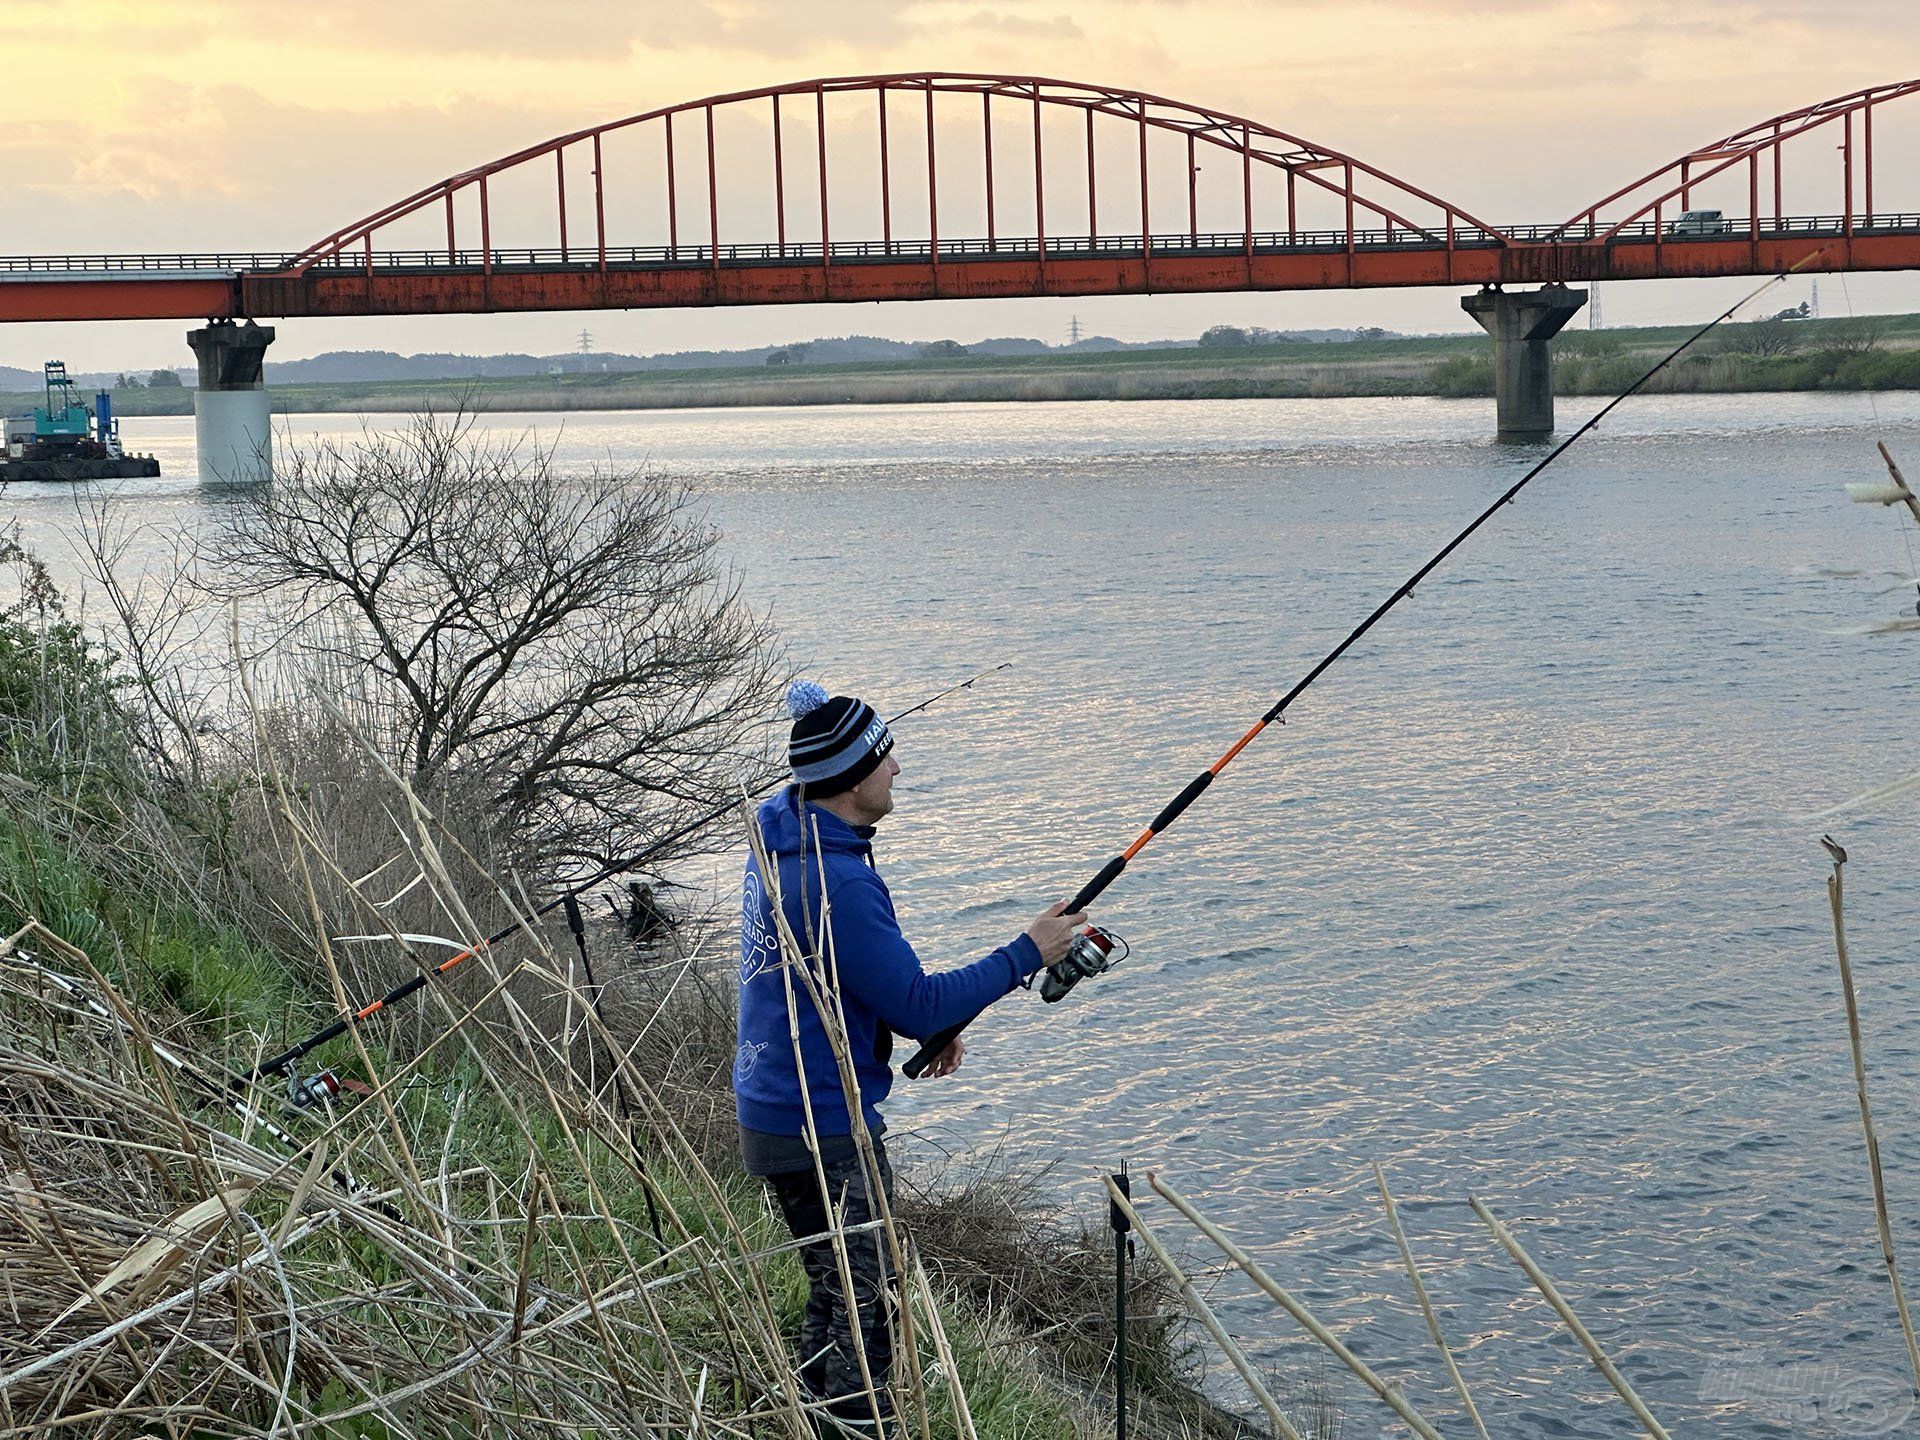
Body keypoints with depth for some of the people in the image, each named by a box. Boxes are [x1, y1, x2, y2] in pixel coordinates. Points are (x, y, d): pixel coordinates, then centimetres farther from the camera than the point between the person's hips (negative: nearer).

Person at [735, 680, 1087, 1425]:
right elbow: (920, 1006, -22)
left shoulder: (781, 839, 5)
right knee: (865, 1309, -2)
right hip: (821, 1128, -10)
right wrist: (1027, 953, -13)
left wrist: (926, 1021, 9)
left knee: (833, 1301, 22)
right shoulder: (835, 880, -26)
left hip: (775, 1109, 10)